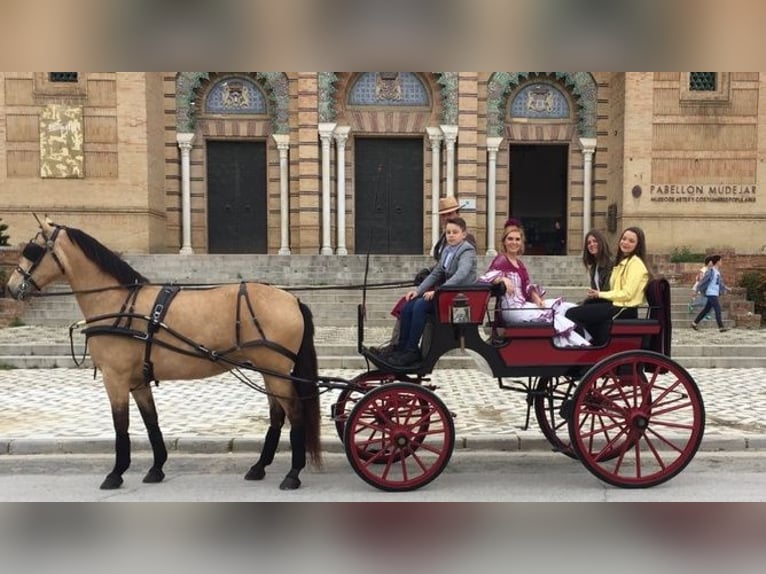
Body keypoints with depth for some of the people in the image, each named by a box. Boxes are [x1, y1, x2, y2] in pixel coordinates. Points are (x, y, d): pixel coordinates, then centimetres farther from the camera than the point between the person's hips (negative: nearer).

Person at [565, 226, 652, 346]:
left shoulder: (636, 263, -8)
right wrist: (597, 294, -1)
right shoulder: (623, 261, 22)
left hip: (624, 310, -10)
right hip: (616, 305, 10)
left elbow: (627, 294, -15)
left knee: (572, 314, -17)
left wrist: (600, 294, -8)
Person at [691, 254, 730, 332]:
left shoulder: (718, 271, 13)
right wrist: (697, 290, -13)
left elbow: (720, 282, 23)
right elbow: (703, 280, -14)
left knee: (706, 309, 12)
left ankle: (695, 323, 19)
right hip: (711, 293, -9)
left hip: (715, 293, 9)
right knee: (718, 309, -10)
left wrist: (726, 288, 17)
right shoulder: (711, 271, -14)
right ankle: (721, 327, -8)